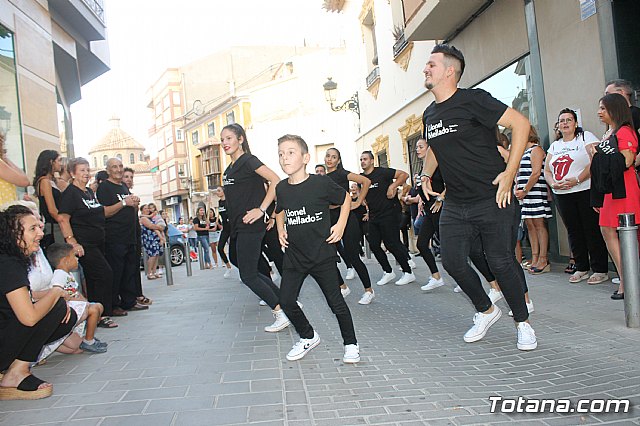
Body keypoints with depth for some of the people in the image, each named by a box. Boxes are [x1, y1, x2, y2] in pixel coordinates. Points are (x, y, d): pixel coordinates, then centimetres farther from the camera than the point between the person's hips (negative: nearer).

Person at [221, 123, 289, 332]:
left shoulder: (248, 161, -10)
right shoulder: (229, 169, 16)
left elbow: (276, 181, -19)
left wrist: (261, 209, -21)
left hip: (250, 227, -10)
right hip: (237, 228, 10)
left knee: (248, 275, -7)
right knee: (247, 270, 13)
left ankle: (282, 314, 4)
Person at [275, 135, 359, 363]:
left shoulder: (321, 183, -12)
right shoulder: (281, 188, 1)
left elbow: (346, 198, 4)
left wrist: (340, 225, -3)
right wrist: (280, 230, 9)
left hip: (322, 254, -4)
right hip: (294, 256, 4)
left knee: (336, 302, 2)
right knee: (286, 301, 0)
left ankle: (350, 343, 23)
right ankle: (308, 337, 26)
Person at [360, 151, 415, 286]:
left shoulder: (382, 172, -9)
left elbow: (404, 175, -12)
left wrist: (392, 186, -21)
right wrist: (368, 212, 14)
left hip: (388, 215, -7)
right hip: (373, 217, 7)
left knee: (392, 245, -6)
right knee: (374, 245, 6)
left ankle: (408, 273, 7)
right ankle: (388, 272, 20)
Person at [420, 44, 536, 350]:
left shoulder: (472, 100, -10)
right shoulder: (429, 114, 12)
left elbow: (520, 123, -12)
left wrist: (509, 172, -16)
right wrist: (426, 174, 14)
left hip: (491, 199, -6)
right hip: (455, 204, 7)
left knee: (500, 262, -1)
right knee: (452, 261, 2)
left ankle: (522, 322, 22)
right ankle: (486, 310, 27)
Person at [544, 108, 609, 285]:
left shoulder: (586, 137, 2)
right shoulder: (555, 146, 18)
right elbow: (547, 171, 15)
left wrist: (577, 180, -19)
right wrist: (553, 184, -6)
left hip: (586, 191, -5)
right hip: (562, 195, 5)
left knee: (592, 230, -4)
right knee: (574, 231, 8)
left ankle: (600, 270, 3)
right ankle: (581, 268, 17)